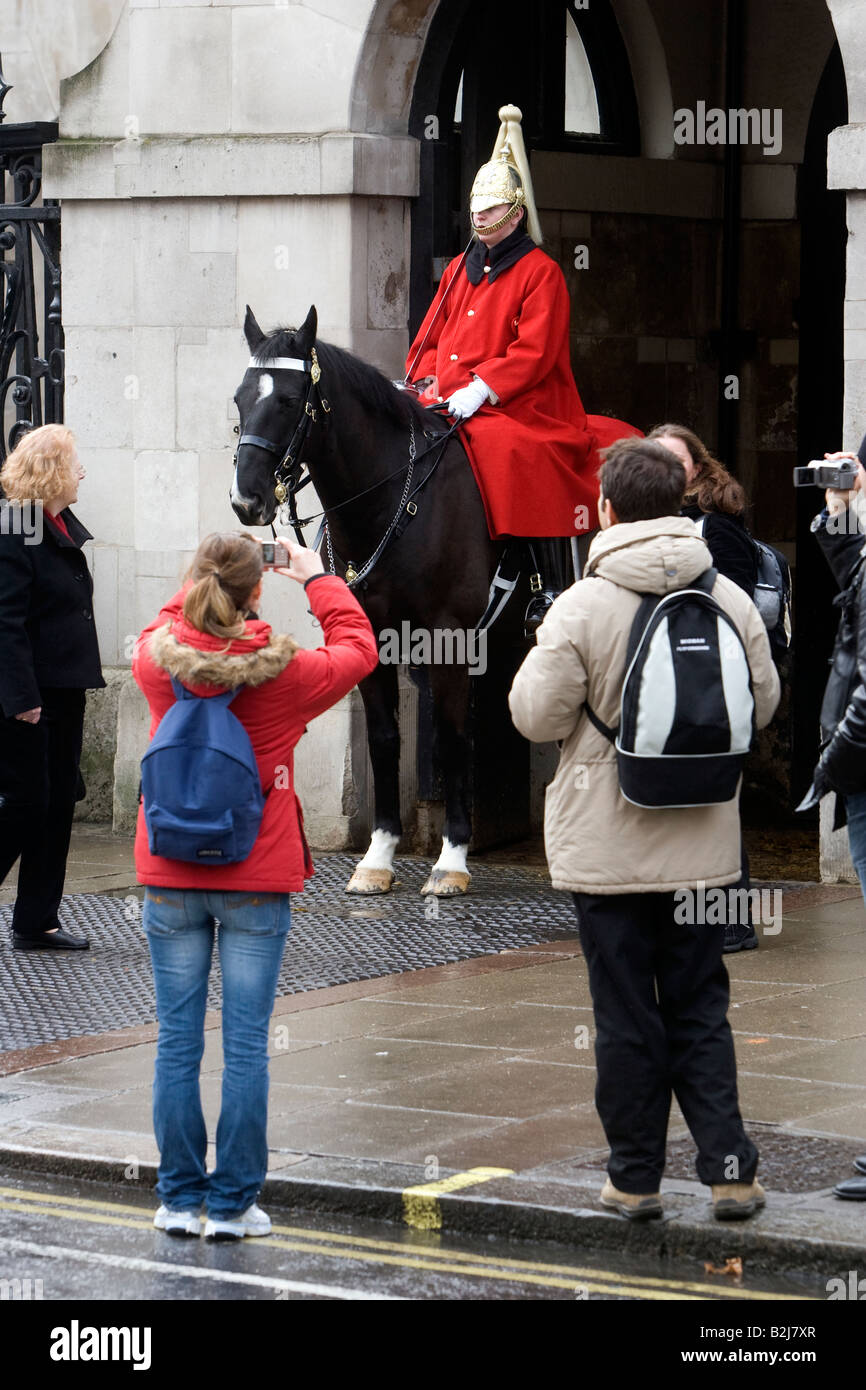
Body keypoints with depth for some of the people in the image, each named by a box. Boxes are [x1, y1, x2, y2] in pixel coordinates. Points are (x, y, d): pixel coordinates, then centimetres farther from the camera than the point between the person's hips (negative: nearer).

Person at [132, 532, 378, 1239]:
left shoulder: (158, 659, -7)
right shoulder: (286, 674, -11)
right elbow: (358, 648, 10)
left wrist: (204, 583, 20)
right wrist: (317, 579, 19)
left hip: (170, 875, 2)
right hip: (257, 881, -2)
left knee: (177, 1040, 7)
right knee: (246, 1044, 3)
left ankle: (180, 1199, 11)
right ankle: (232, 1203, 5)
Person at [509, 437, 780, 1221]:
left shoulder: (583, 606, -14)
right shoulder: (729, 600, -2)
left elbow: (537, 716, -10)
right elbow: (764, 706, 7)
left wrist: (543, 661, 9)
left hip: (606, 848, -3)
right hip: (702, 845, 3)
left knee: (627, 1016, 6)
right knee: (701, 1010, 12)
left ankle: (635, 1177, 12)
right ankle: (729, 1168, 5)